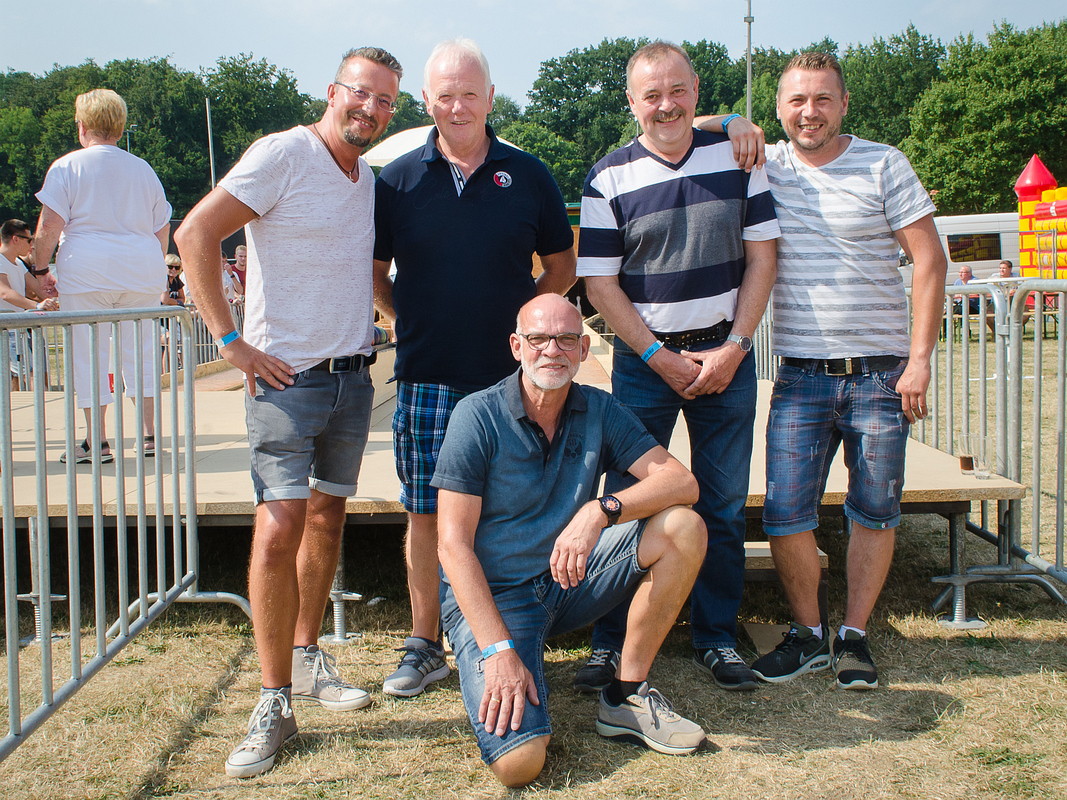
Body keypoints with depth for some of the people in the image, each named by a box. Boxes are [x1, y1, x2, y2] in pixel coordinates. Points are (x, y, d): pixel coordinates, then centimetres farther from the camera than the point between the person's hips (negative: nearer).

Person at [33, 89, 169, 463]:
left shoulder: (67, 166, -1)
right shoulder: (143, 168, 13)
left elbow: (50, 225, -8)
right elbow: (163, 228, 15)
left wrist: (40, 264, 2)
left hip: (86, 271, -4)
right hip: (142, 271, 4)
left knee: (89, 354, 1)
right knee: (138, 351, 11)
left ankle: (97, 441, 1)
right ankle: (149, 434, 10)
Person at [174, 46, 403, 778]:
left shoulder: (370, 180, 13)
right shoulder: (284, 154, -9)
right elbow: (196, 234, -14)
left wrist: (376, 326, 14)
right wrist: (231, 340, -16)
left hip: (353, 378, 7)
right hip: (287, 378, -7)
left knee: (327, 515, 14)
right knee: (280, 530, -12)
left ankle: (306, 657, 28)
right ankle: (275, 702, -4)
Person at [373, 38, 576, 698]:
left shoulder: (528, 176, 4)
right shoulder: (398, 180, 5)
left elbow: (563, 265, 13)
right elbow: (374, 272, 14)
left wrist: (521, 314, 3)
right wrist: (411, 321, 4)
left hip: (509, 377, 0)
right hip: (427, 377, 1)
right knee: (427, 513, 5)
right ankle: (425, 646, 17)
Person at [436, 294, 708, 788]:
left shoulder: (600, 412, 1)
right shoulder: (477, 417, -12)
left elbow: (681, 482, -10)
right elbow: (454, 546, -15)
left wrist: (600, 510, -28)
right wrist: (498, 650, -24)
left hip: (569, 579, 5)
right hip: (489, 592, -5)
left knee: (684, 529, -17)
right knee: (519, 762, -26)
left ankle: (626, 697, -6)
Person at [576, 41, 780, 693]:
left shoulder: (736, 157, 4)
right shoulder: (610, 178, -1)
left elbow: (762, 257, 4)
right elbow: (600, 283, -3)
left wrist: (733, 348, -6)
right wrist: (661, 358, -8)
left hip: (728, 356, 2)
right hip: (644, 361, -1)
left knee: (724, 508, 6)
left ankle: (718, 638, 19)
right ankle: (611, 643, 11)